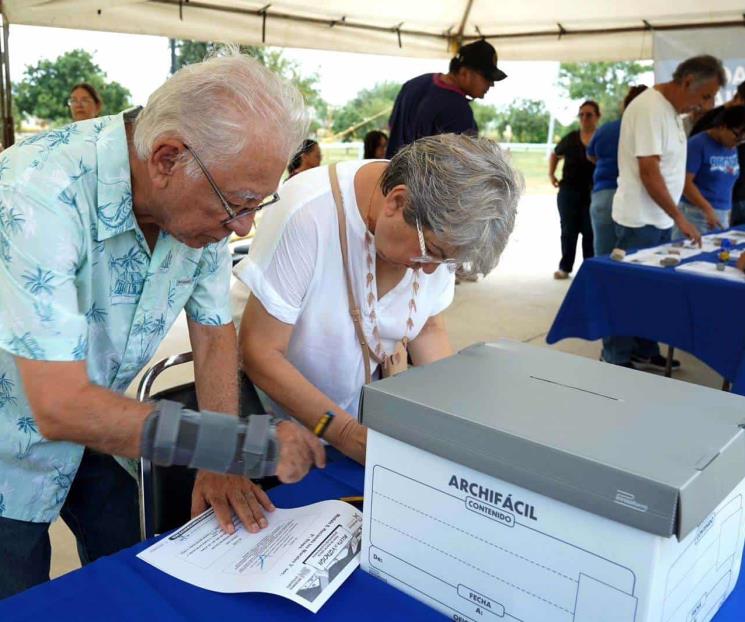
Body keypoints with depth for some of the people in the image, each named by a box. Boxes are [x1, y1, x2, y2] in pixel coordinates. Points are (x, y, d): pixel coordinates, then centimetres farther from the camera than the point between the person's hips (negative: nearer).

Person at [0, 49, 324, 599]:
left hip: (94, 431, 5)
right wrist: (251, 445, -36)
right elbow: (61, 407, -37)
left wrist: (220, 464, -15)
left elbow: (214, 333, -5)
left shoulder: (201, 200, -15)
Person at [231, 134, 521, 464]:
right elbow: (260, 352, -27)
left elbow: (429, 330, -2)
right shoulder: (309, 213, -33)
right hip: (271, 399, -4)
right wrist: (347, 433, -31)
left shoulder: (438, 228, -17)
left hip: (356, 396, 4)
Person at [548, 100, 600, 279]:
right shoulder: (571, 138, 5)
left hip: (593, 194, -2)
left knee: (590, 231, 2)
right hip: (568, 192, 3)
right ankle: (565, 266, 17)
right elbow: (555, 155, 21)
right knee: (568, 230, 9)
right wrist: (551, 173, 11)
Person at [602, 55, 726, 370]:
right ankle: (616, 357, 10)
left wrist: (672, 216, 13)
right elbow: (649, 171, -22)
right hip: (640, 220, -9)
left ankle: (644, 351, 24)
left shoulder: (672, 109, 11)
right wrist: (679, 217, -19)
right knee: (630, 289, -1)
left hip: (658, 219, 9)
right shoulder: (649, 107, -18)